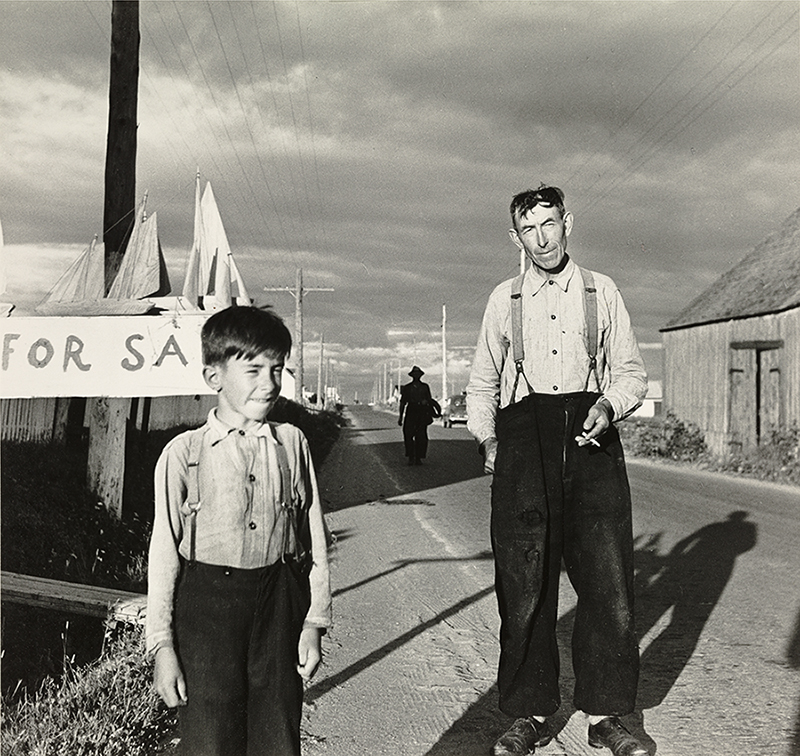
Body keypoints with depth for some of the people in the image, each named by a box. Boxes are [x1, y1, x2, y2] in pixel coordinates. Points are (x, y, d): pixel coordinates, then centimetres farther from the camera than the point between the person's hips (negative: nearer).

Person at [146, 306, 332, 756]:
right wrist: (162, 645, -3)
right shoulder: (184, 453, -4)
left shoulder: (292, 445, 2)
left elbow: (314, 538, 5)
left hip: (278, 602, 2)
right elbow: (164, 553, -2)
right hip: (205, 604, -2)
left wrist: (314, 623, 4)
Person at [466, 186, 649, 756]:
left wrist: (608, 404, -8)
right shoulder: (504, 299, 14)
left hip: (590, 435, 0)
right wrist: (486, 436, 7)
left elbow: (632, 371, 12)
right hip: (523, 436, 1)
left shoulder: (601, 291, 12)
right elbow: (482, 382, 20)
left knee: (608, 577, -4)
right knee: (524, 582, 0)